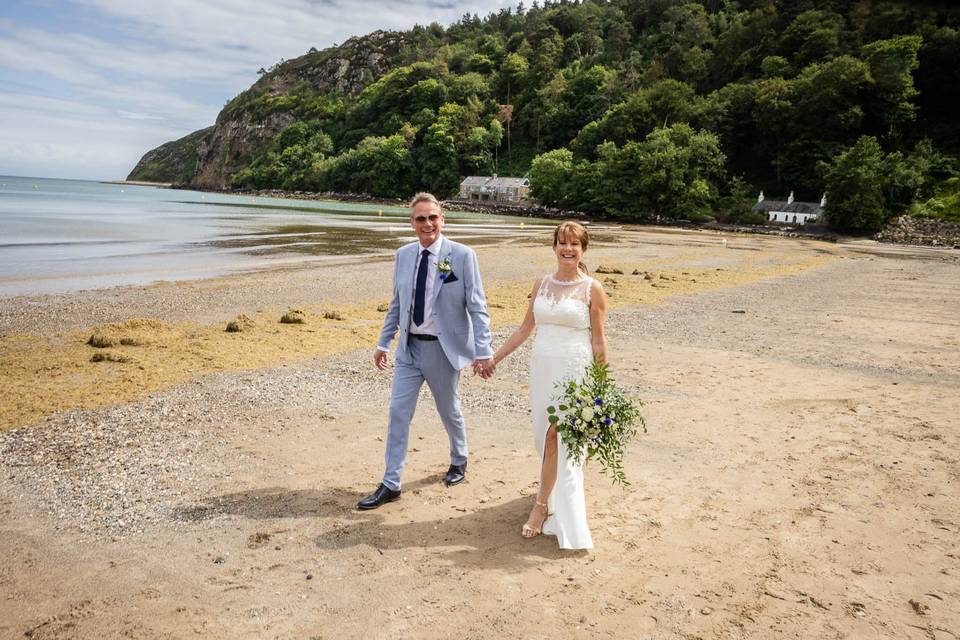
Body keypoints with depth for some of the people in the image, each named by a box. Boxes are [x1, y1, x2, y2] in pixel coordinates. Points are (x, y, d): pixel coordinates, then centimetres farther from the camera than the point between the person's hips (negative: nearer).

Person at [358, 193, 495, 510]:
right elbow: (396, 304, 10)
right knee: (398, 413, 3)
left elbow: (477, 307, -12)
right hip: (409, 347, 4)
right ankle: (390, 485, 14)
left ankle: (459, 461, 43)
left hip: (443, 348, -3)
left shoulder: (462, 255, -12)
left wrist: (483, 351, -16)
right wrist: (383, 343, 10)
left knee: (449, 411, 15)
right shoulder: (403, 255, 1)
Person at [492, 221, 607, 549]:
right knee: (543, 435, 12)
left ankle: (542, 505, 5)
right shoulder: (541, 284, 8)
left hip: (574, 369, -5)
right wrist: (493, 358, 12)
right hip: (542, 366, 5)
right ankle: (558, 490, 34)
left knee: (555, 436, -7)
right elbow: (525, 329, 13)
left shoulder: (592, 289, -5)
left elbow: (598, 341, -2)